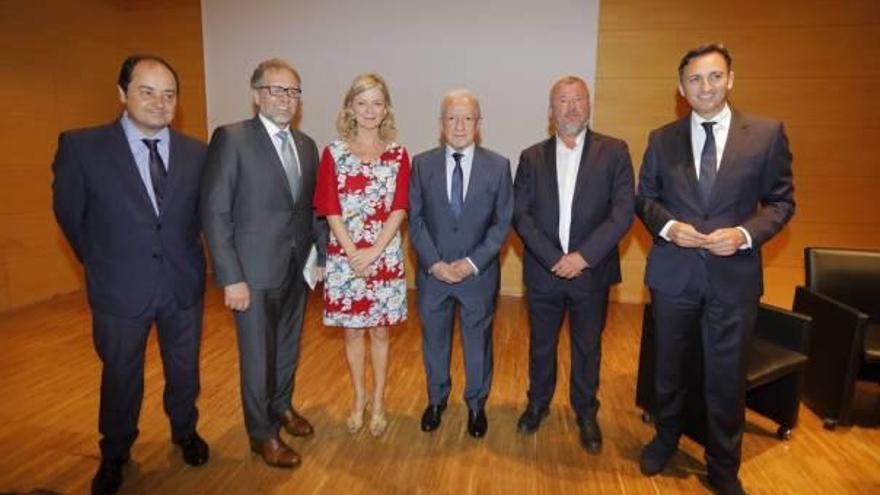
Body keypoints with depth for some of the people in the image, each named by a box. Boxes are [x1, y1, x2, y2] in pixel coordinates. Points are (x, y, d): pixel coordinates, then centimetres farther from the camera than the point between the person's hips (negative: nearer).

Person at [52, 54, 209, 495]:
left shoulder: (195, 152, -4)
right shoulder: (81, 146, -12)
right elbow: (70, 215, 0)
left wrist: (181, 257, 7)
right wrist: (101, 263, 7)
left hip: (184, 285, 2)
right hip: (120, 289, -2)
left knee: (184, 369, 19)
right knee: (121, 376, 18)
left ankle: (185, 432, 47)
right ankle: (115, 454, 44)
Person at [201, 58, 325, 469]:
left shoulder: (306, 145, 9)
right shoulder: (231, 138, -10)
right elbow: (214, 212, -14)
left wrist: (321, 252, 3)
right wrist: (231, 278, -17)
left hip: (297, 267, 6)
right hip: (255, 270, -5)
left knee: (288, 347, 21)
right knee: (258, 355, 9)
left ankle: (282, 405, 44)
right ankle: (263, 432, 30)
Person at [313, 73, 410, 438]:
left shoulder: (397, 154, 2)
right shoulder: (333, 153, 0)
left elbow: (399, 208, -4)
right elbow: (330, 210, -4)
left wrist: (374, 250, -15)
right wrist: (353, 253, -13)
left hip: (385, 255, 0)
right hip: (344, 256, 0)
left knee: (379, 330, 11)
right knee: (352, 331, 12)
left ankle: (378, 403, 27)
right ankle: (359, 399, 31)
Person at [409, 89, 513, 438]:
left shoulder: (498, 166, -4)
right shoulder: (422, 164, -1)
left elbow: (502, 222, -5)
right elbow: (415, 219, -2)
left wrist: (473, 262, -15)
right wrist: (434, 263, -13)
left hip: (479, 274, -1)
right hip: (432, 272, 1)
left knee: (478, 341, 14)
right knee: (434, 340, 17)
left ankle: (476, 404, 37)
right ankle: (436, 399, 40)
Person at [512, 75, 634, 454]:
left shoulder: (614, 152, -1)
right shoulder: (532, 157, 4)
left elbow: (623, 212, -8)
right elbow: (521, 215, -3)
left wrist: (584, 256, -17)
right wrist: (553, 258, -14)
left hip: (592, 271, -1)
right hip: (543, 271, 1)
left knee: (588, 348, 14)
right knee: (541, 345, 16)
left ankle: (586, 414, 34)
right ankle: (538, 403, 38)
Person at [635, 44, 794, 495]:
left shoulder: (767, 133, -2)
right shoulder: (661, 139, 3)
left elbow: (782, 201, 0)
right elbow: (644, 198, 6)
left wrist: (746, 234, -17)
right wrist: (668, 226, -14)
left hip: (734, 275, -1)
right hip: (673, 273, 2)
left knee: (727, 377, 9)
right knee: (669, 366, 18)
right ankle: (666, 436, 43)